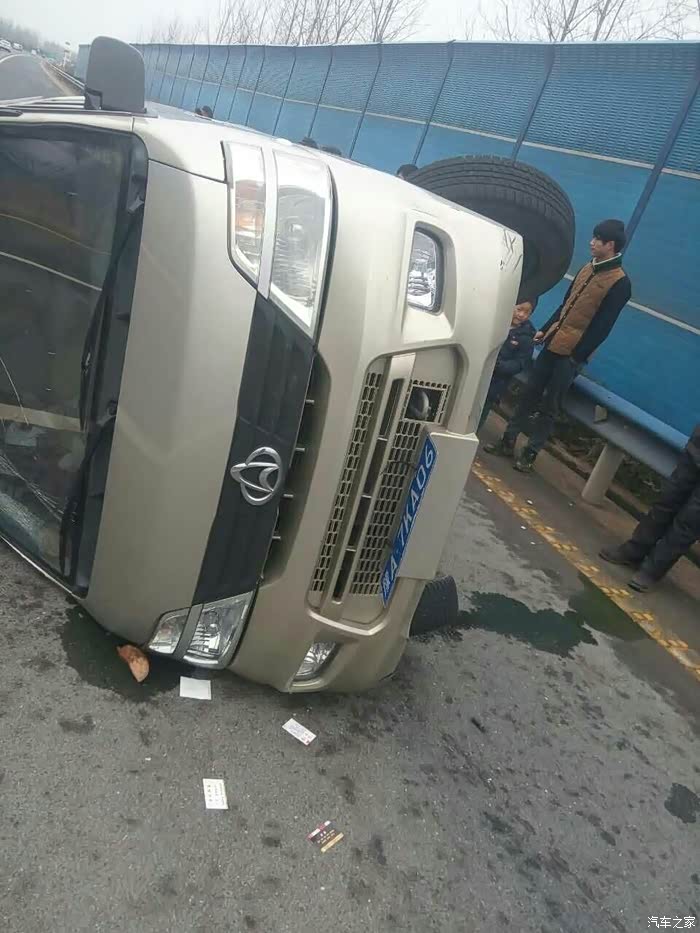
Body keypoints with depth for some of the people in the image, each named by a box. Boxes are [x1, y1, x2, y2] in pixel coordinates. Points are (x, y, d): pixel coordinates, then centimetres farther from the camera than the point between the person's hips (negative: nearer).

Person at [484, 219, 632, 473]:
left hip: (572, 353, -7)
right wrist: (545, 329, 14)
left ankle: (530, 453, 12)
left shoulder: (619, 283, -11)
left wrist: (579, 355, -17)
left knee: (549, 406, 0)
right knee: (530, 394, 10)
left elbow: (602, 326, -15)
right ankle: (507, 442, 20)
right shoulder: (588, 268, 12)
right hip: (553, 343, 7)